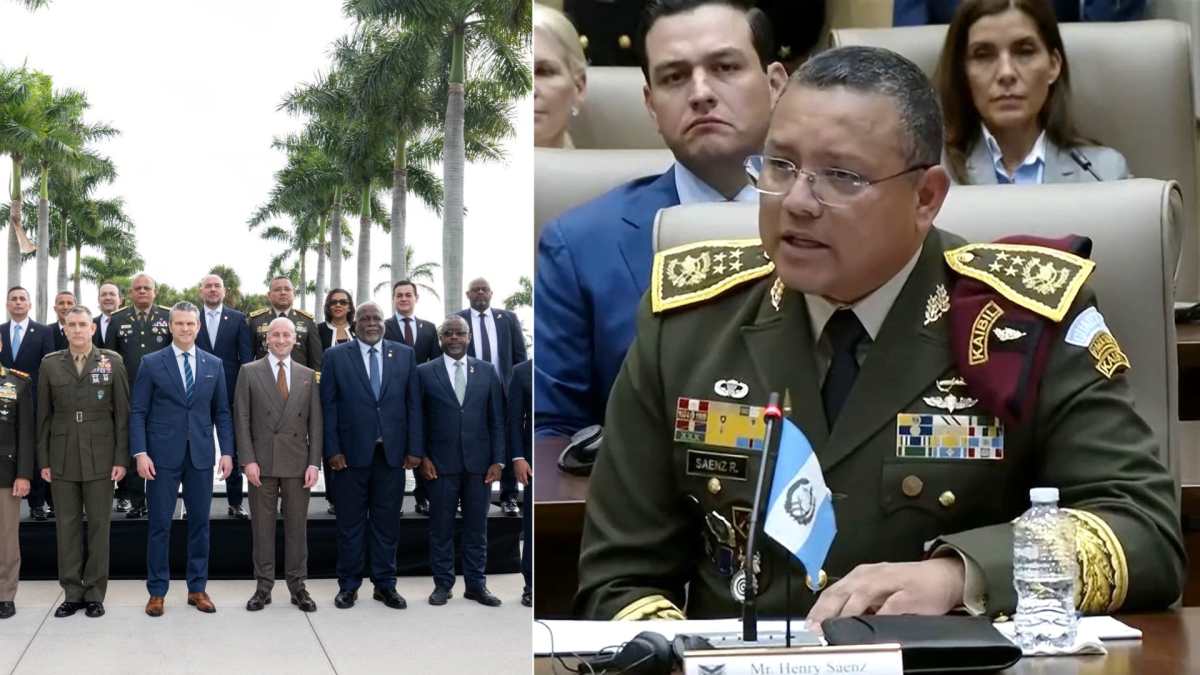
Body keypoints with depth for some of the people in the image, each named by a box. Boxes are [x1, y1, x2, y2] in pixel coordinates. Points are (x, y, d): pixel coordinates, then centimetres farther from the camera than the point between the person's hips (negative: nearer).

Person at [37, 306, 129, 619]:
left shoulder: (112, 362, 1)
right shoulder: (50, 364, 6)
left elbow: (123, 413, 0)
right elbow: (43, 416, 7)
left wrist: (121, 458, -5)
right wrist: (43, 460, 2)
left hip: (100, 459, -1)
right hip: (62, 459, 2)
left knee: (99, 525, 3)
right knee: (67, 525, 5)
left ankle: (95, 593, 10)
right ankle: (72, 593, 12)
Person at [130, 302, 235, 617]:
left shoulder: (214, 364, 8)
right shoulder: (152, 363, 0)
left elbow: (221, 412, 10)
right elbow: (138, 412, -1)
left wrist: (227, 451, 1)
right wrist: (140, 453, -10)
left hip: (201, 455, 3)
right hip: (163, 455, -2)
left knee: (199, 523, 7)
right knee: (160, 525, 2)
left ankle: (197, 588, 17)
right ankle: (157, 591, 10)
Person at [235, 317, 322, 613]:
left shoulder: (308, 375, 9)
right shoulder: (250, 372, 3)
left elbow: (315, 422, 6)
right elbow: (242, 419, 0)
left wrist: (314, 463, -2)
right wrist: (248, 459, -8)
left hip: (298, 463, 1)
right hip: (262, 462, -1)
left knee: (297, 526, 5)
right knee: (262, 526, 4)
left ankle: (297, 586, 13)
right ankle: (264, 586, 11)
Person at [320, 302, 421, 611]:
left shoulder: (404, 354, 7)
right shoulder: (336, 356, 2)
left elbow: (414, 403, 6)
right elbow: (328, 405, 0)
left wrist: (414, 448, 0)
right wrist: (332, 450, -7)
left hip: (392, 452, 1)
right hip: (351, 452, -1)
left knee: (387, 521, 7)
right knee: (350, 522, 5)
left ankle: (385, 583, 16)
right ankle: (348, 585, 15)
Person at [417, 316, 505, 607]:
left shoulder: (487, 371, 7)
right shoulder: (425, 372, 2)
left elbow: (497, 419, 6)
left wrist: (498, 460, 0)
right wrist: (422, 457, -4)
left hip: (479, 463, 2)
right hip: (441, 464, -1)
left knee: (477, 528, 7)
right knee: (441, 528, 5)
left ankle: (476, 584, 16)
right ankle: (443, 584, 15)